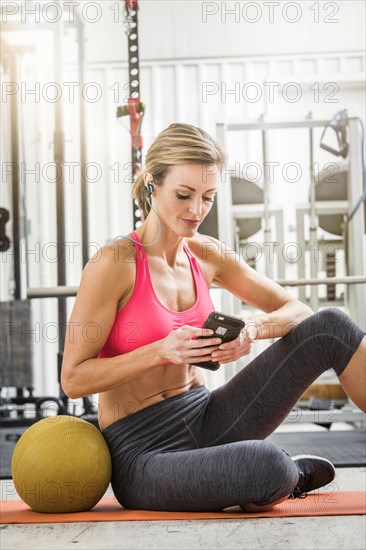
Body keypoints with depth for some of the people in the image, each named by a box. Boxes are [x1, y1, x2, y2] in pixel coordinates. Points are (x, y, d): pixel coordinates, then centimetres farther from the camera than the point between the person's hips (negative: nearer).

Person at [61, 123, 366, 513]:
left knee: (329, 327, -9)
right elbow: (73, 379, -14)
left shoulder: (207, 255, 4)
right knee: (267, 466, -37)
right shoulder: (115, 264, -14)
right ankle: (288, 478, -2)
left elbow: (297, 311, 9)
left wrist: (253, 329, -14)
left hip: (207, 419, 6)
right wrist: (162, 350, -26)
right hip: (144, 452, -6)